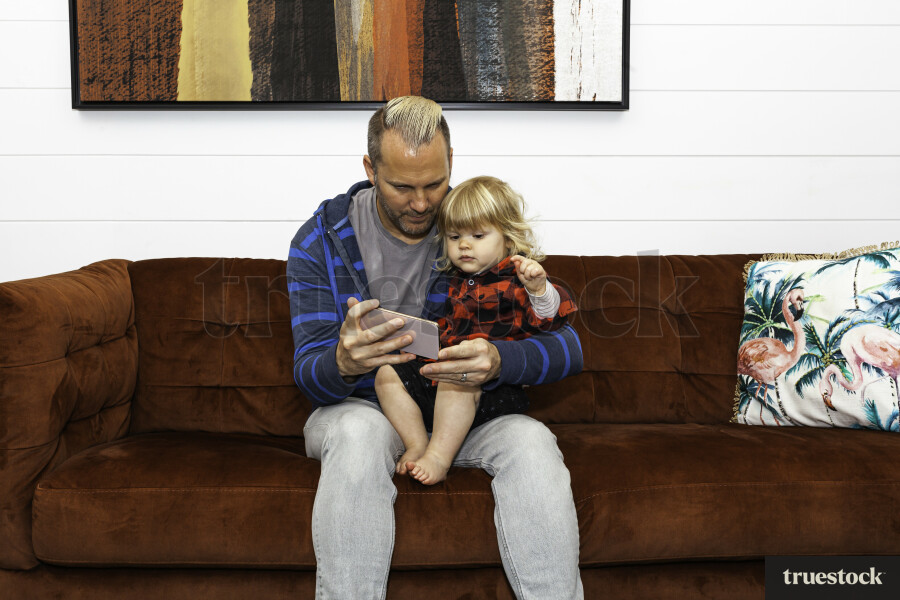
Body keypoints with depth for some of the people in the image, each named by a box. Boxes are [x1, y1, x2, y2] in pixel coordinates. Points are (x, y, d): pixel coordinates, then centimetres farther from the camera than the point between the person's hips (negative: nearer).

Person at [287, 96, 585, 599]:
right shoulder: (320, 240, -7)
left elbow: (567, 345, -13)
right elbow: (309, 372, -12)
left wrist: (498, 362, -36)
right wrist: (342, 362, -39)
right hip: (359, 405, -1)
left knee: (532, 441, -30)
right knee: (359, 431, -36)